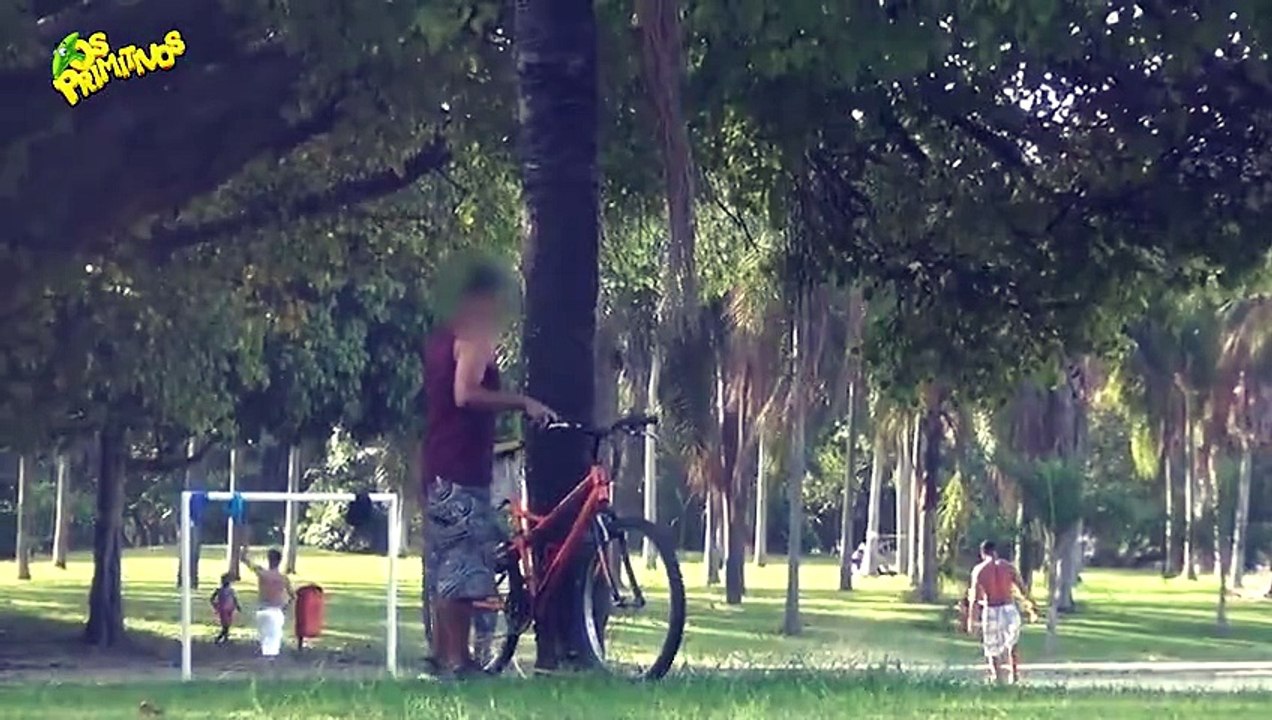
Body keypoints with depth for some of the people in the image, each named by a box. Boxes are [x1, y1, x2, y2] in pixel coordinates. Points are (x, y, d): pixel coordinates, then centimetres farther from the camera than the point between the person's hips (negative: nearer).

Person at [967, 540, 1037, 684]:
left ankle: (997, 679, 5)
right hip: (1009, 609, 2)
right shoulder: (1008, 566, 2)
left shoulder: (979, 570, -2)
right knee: (1012, 643, 26)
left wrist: (971, 620, -1)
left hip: (990, 612, -2)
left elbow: (974, 598, -5)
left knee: (993, 650, 10)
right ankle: (1015, 674, 20)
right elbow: (1022, 589, 5)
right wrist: (1030, 604, 21)